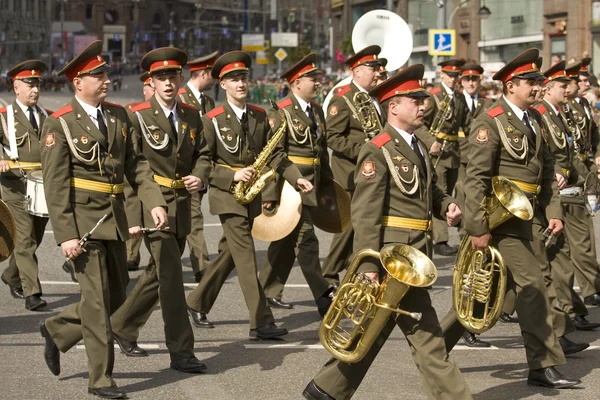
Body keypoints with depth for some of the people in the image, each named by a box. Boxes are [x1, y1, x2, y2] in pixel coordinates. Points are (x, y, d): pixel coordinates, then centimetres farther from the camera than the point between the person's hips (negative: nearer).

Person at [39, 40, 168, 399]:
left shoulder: (119, 116, 10)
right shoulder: (60, 124, -8)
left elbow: (136, 163, 9)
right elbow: (55, 184, -11)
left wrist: (154, 202, -7)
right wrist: (66, 235, -17)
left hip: (115, 218, 6)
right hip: (82, 220, -6)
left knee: (116, 296, 12)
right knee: (97, 299, -5)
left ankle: (57, 330, 34)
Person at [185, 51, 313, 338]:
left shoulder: (259, 116, 8)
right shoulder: (212, 120, -7)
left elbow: (274, 153, 6)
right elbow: (202, 162, -8)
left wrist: (296, 178, -8)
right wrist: (233, 176, -20)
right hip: (226, 194, -6)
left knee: (229, 254, 13)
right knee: (246, 256, -11)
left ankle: (197, 303, 29)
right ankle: (261, 322, -12)